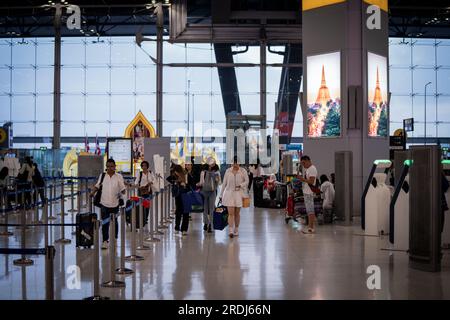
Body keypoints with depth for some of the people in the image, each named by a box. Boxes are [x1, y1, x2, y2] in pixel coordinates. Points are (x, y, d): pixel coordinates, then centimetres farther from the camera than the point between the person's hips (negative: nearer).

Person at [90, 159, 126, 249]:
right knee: (105, 222, -2)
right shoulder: (102, 175, 2)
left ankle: (115, 239, 28)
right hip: (104, 203, 0)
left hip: (115, 203, 0)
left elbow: (123, 189, -2)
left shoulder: (119, 176, -3)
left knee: (114, 222, 13)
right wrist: (93, 192, -4)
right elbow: (97, 185, 11)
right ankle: (105, 241, 5)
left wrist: (122, 192, -23)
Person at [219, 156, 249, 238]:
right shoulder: (228, 171, 5)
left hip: (238, 194, 0)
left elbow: (247, 181, 5)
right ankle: (231, 230, -12)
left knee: (237, 213, 8)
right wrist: (221, 195, 10)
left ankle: (236, 230, 22)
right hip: (229, 193, 0)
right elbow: (224, 183, 9)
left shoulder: (243, 171, 0)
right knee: (231, 213, -8)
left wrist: (240, 185, -14)